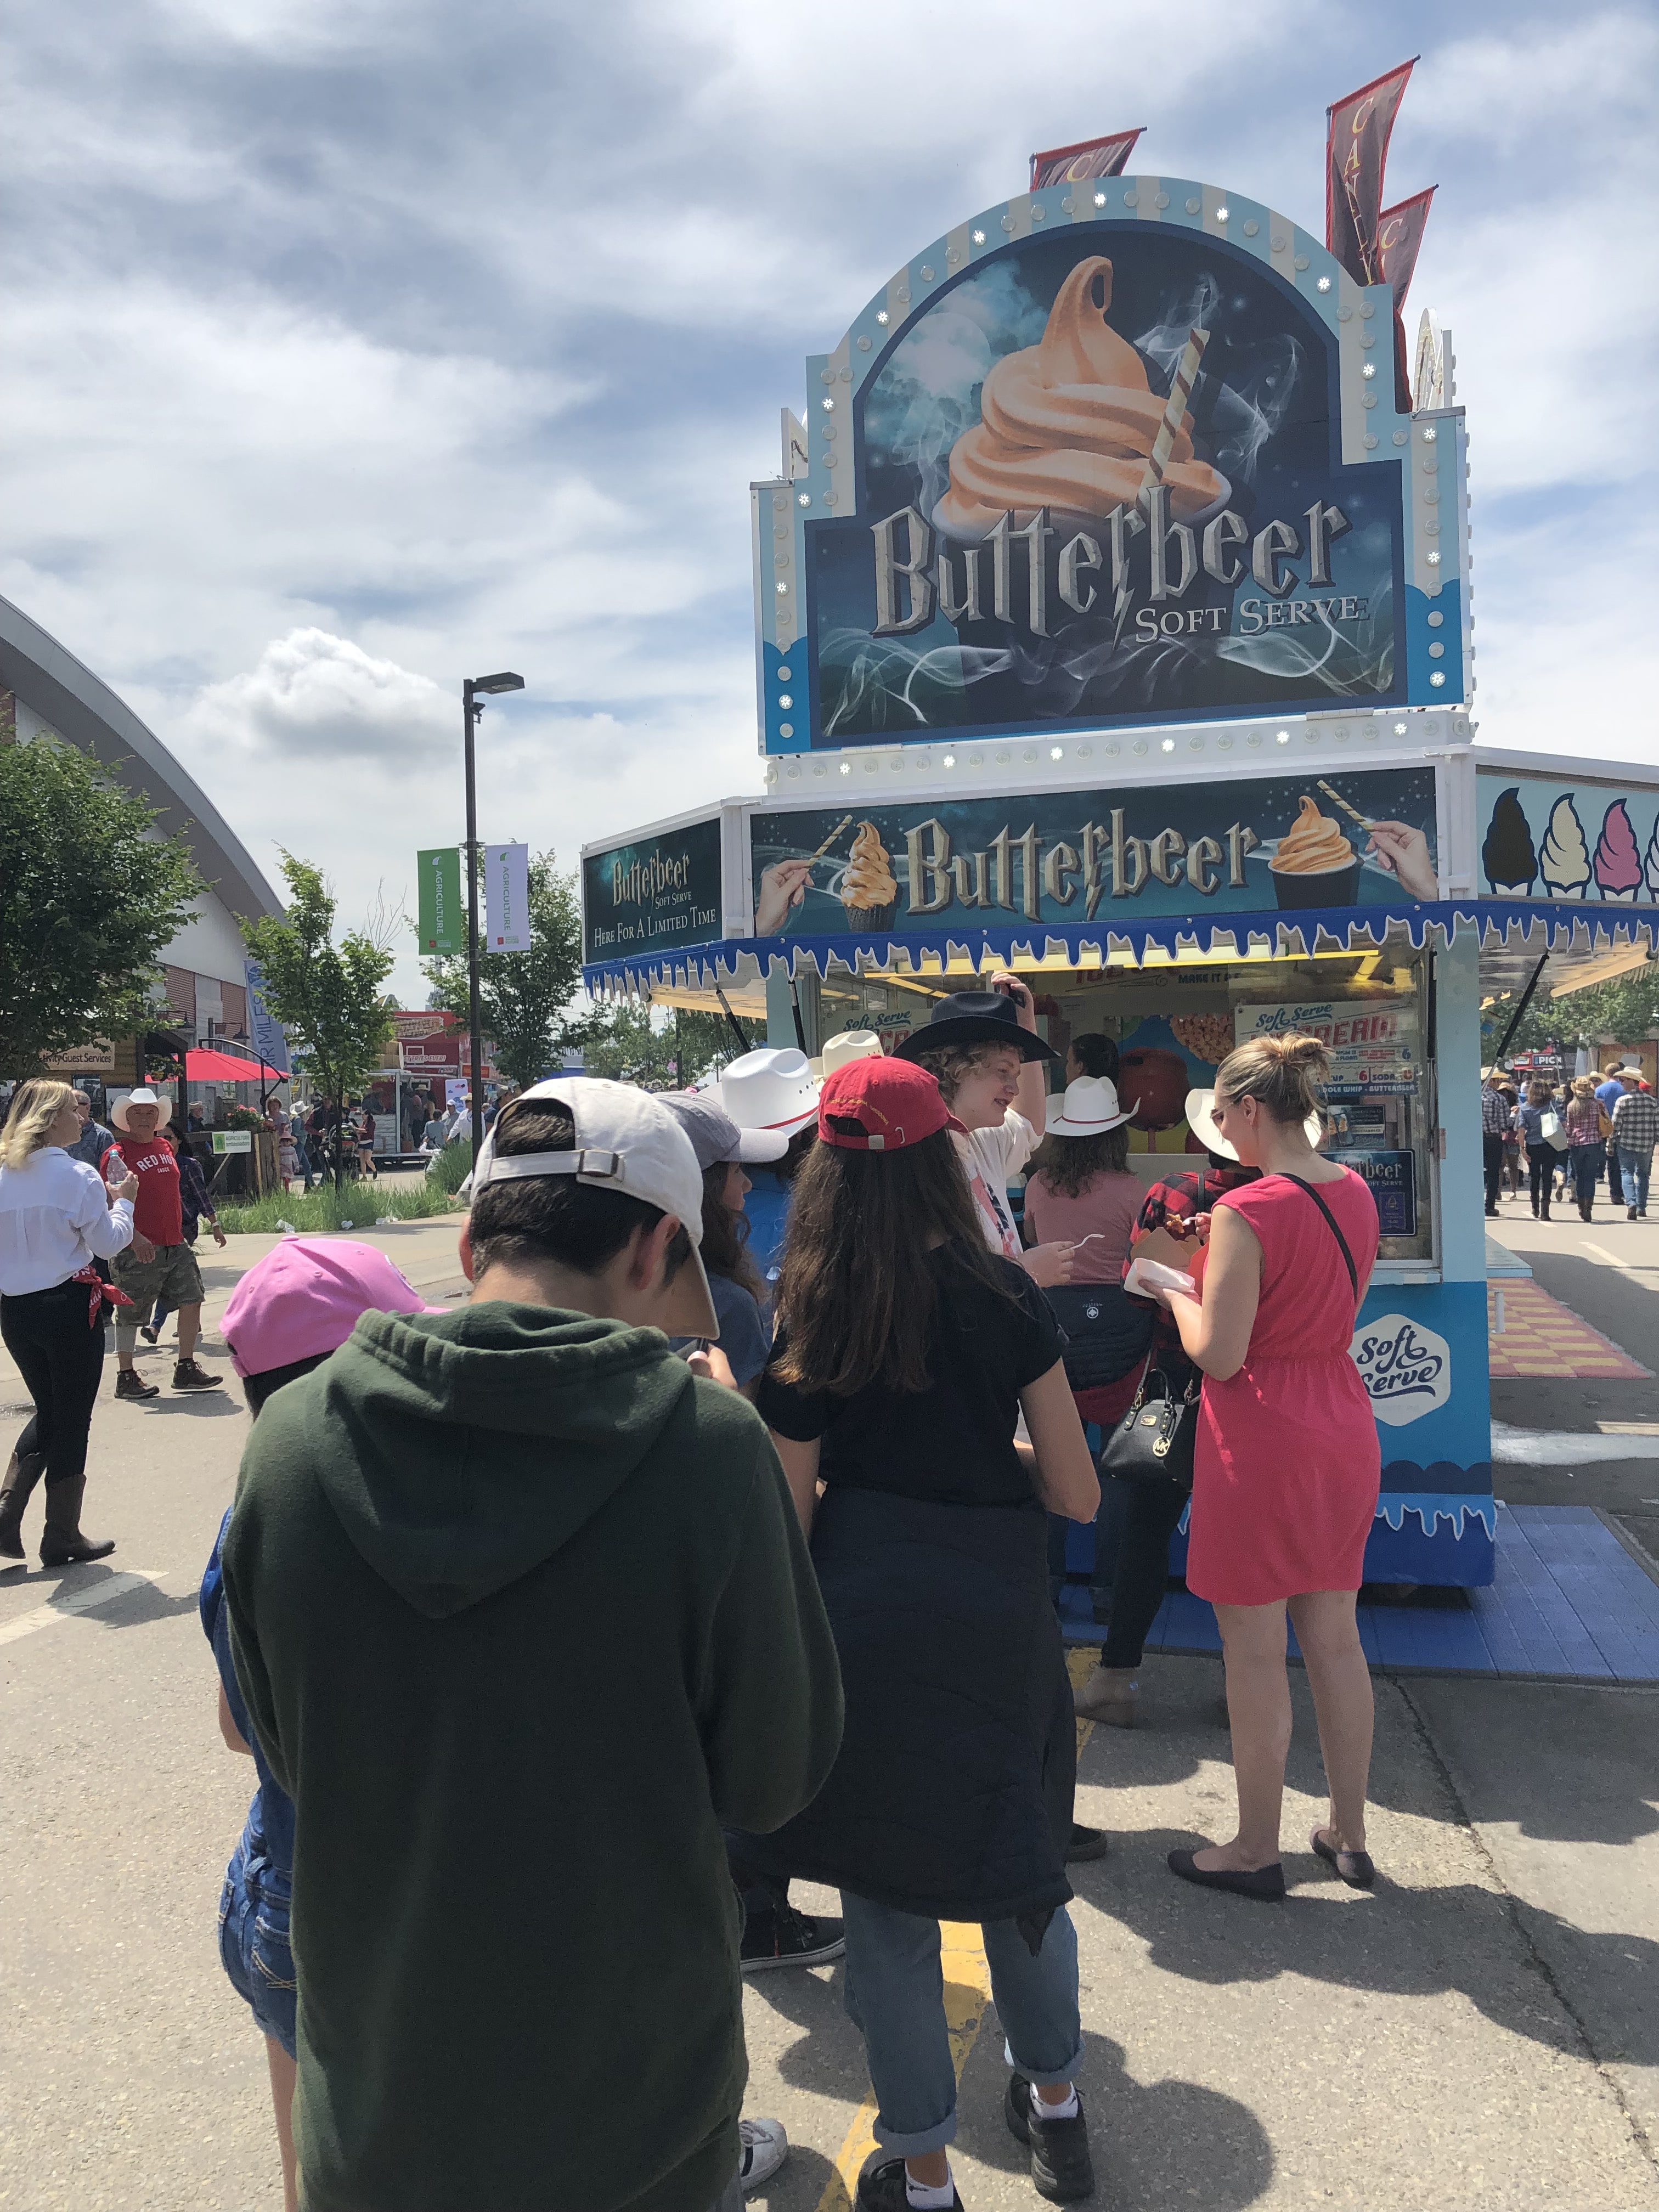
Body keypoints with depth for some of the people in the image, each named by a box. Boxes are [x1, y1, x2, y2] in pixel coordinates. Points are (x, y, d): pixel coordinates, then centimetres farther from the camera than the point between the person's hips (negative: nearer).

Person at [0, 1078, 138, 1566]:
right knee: (72, 1420, 7)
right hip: (69, 1307, -6)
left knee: (47, 1414, 22)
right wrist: (123, 1200, 7)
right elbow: (109, 1243, -8)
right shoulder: (78, 1176, -13)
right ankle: (62, 1538, 15)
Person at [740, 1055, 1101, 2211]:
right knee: (1017, 1863, 23)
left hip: (863, 1610, -1)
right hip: (999, 1608, 2)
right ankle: (1056, 2108, 44)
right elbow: (1078, 1495, -5)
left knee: (886, 1897, 14)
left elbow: (789, 1520, -3)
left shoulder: (808, 1325, -7)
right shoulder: (1004, 1296, -7)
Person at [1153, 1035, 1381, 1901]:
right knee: (1335, 1637, 17)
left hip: (1261, 1439, -8)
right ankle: (1348, 1836, 29)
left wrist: (1173, 1289, -2)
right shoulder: (1356, 1193, 4)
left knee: (1254, 1649, 6)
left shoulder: (1246, 1211, -20)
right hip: (1343, 1430, 8)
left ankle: (1256, 1851, 19)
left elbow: (1218, 1355, -19)